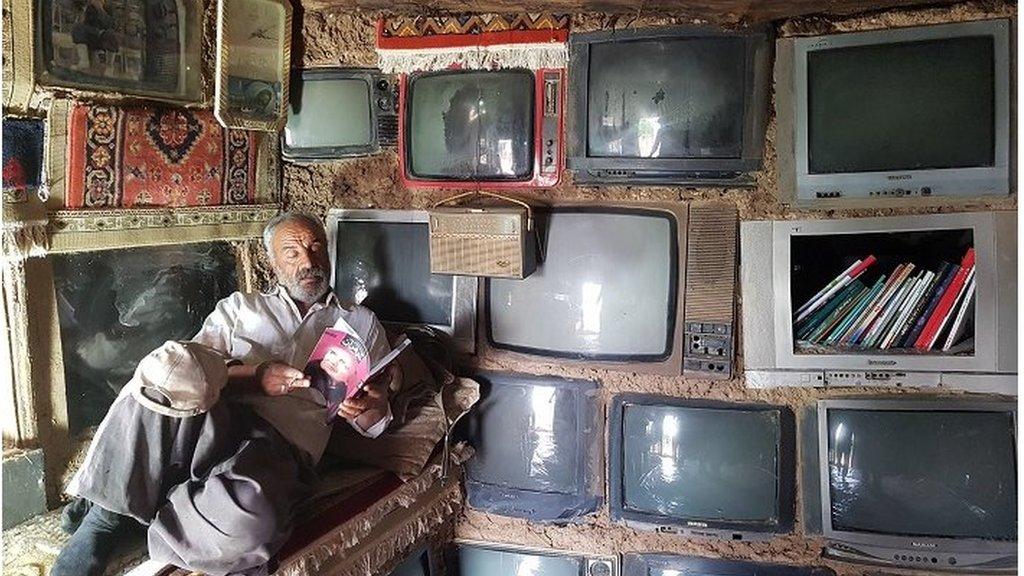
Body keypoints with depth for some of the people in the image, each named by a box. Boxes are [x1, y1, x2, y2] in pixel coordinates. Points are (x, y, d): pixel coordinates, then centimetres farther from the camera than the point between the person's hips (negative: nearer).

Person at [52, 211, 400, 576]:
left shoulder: (361, 323, 22)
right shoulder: (240, 306, 25)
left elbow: (373, 425, 18)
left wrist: (368, 406, -8)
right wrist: (255, 377, -10)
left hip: (283, 445, -1)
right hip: (216, 420, 2)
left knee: (249, 516, -38)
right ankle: (107, 515, -18)